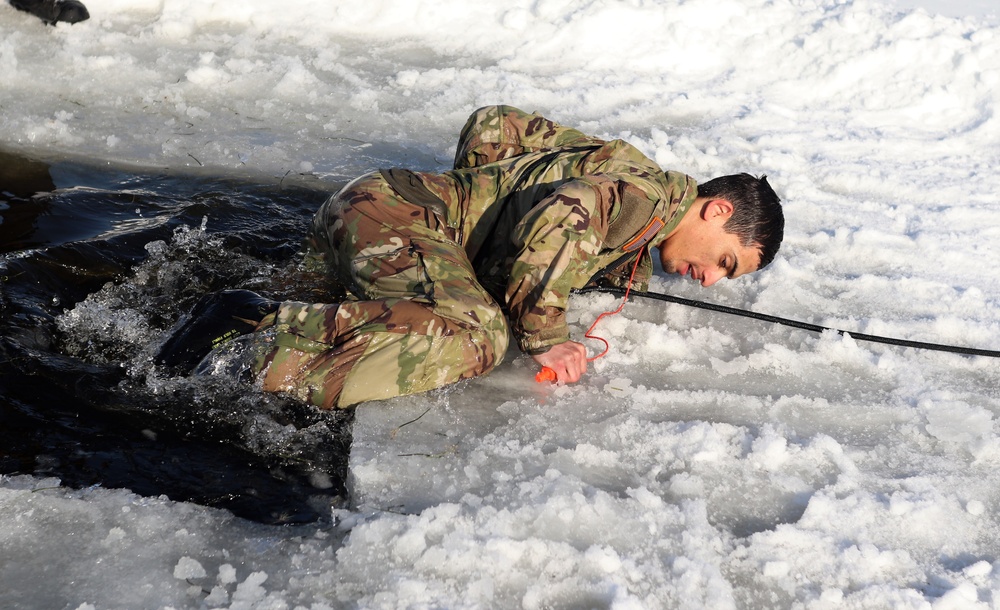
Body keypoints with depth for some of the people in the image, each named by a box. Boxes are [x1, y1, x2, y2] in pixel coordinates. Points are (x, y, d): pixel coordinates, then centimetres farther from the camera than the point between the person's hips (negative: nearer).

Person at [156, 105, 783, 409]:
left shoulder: (615, 167, 19)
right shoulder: (649, 193, -9)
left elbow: (495, 122, 23)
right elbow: (556, 221, -29)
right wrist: (545, 336, -18)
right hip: (392, 210, -10)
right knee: (474, 339, -31)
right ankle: (264, 325, -25)